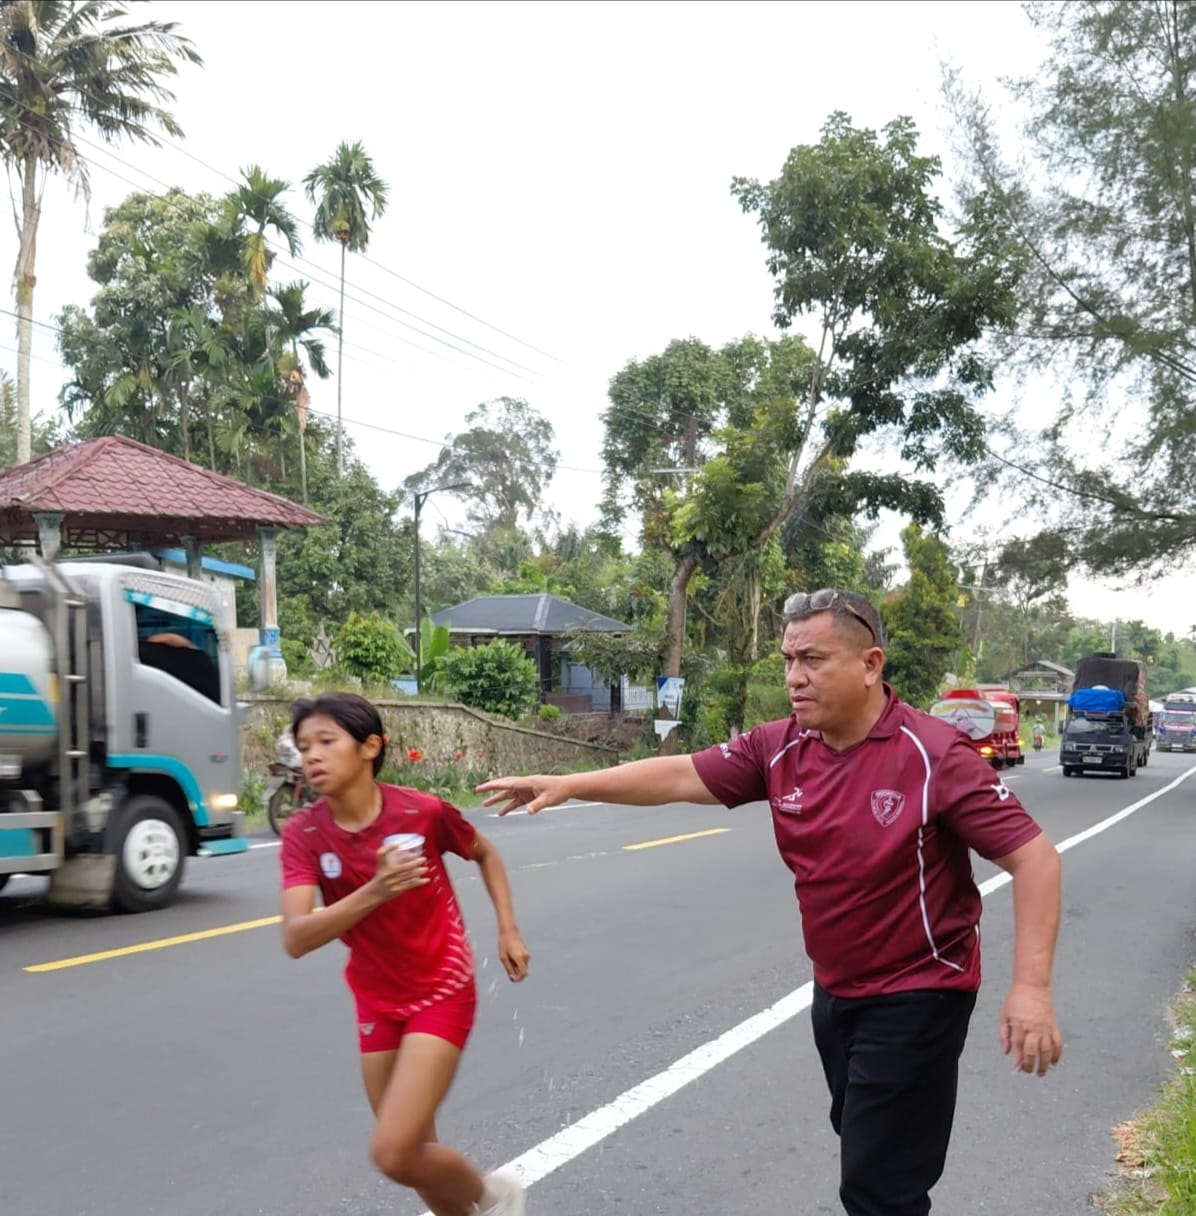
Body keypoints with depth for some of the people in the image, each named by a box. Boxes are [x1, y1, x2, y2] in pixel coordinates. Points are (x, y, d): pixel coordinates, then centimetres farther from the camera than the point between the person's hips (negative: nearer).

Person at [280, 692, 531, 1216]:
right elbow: (296, 939, -28)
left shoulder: (424, 811, -19)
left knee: (393, 1154, -13)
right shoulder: (303, 834, -14)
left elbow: (485, 853, 3)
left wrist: (508, 930, -1)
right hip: (376, 1001, 4)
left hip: (442, 991, -4)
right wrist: (375, 891, -40)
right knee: (413, 1150, 13)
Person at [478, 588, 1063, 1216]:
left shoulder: (935, 754, -22)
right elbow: (684, 775, 1)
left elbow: (1033, 855, -22)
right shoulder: (781, 748, -4)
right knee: (861, 1146, 25)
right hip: (835, 991, 7)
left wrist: (1031, 986, -30)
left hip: (916, 996, -7)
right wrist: (567, 785, -5)